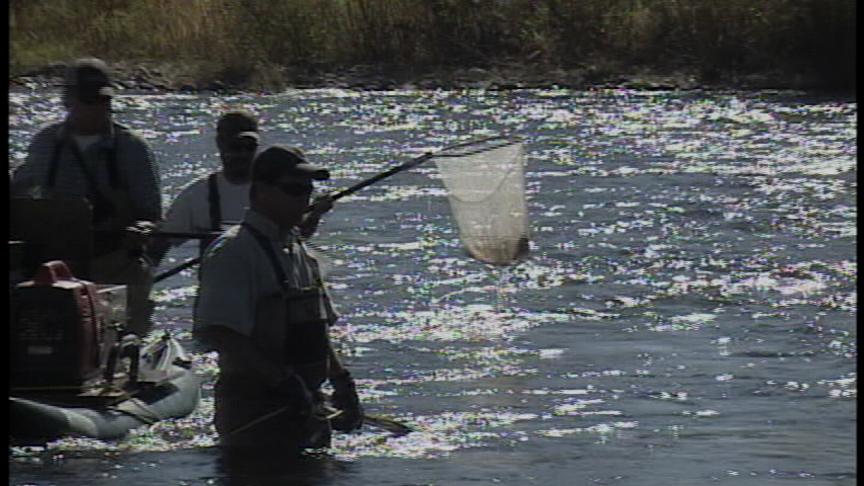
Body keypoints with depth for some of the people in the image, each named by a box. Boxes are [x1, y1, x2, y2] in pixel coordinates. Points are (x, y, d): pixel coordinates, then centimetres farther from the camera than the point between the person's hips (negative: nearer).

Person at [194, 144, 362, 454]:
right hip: (256, 412, -9)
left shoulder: (297, 248, 17)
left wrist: (342, 383, 14)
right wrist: (280, 379, -25)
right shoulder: (233, 251, -12)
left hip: (308, 406, 9)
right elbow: (214, 333, -23)